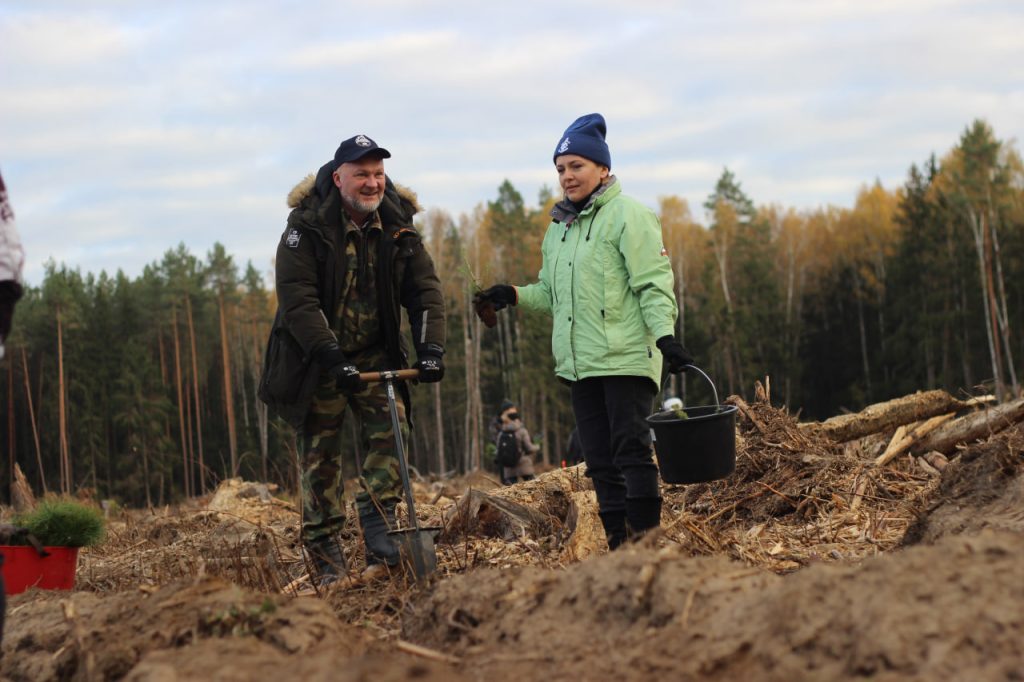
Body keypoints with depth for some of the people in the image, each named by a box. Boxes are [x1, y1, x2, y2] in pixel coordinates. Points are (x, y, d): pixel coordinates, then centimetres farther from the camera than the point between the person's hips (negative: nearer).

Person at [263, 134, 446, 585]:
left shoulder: (398, 226, -4)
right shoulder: (307, 226, -17)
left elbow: (424, 290, -6)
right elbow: (297, 299, -23)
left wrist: (430, 348, -21)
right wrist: (333, 357, -32)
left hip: (376, 354, 3)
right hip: (318, 357, -3)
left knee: (390, 430, -13)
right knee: (320, 451, 0)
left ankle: (380, 534, -7)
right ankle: (325, 557, 6)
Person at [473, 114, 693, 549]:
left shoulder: (627, 215, -5)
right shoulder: (558, 227, 19)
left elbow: (654, 284, -11)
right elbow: (552, 293, 23)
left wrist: (665, 334, -23)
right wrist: (513, 295, 6)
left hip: (627, 358, -8)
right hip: (580, 363, 8)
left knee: (631, 450, -10)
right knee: (599, 461, 7)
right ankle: (619, 547, 11)